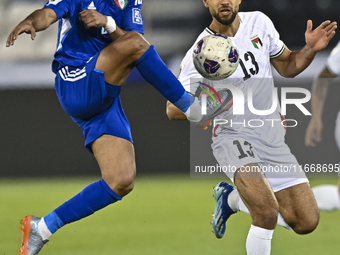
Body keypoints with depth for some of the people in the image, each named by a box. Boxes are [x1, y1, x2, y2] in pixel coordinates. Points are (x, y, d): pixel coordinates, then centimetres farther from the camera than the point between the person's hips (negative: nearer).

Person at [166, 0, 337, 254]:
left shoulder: (259, 22, 1)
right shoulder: (198, 54, -12)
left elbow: (287, 66, 14)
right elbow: (172, 109, -9)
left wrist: (310, 49, -7)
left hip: (273, 138, 6)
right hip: (234, 137, -5)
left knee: (307, 222, 4)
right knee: (267, 214, -31)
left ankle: (232, 199, 25)